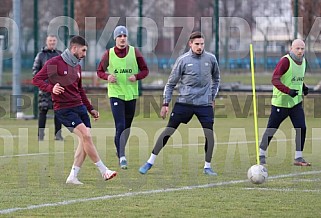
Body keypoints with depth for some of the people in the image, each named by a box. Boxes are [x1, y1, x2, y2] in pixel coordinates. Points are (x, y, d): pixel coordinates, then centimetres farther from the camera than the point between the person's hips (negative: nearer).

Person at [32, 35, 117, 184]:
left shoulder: (77, 66, 17)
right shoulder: (55, 63, -7)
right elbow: (36, 80, -9)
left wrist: (90, 109, 25)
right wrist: (51, 88, -27)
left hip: (79, 107, 8)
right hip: (64, 109, -8)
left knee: (85, 140, -2)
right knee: (86, 136, -17)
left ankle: (73, 177, 5)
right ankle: (103, 171, -11)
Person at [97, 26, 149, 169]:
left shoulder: (134, 52, 1)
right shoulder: (109, 54, -1)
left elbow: (145, 70, 6)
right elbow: (100, 71, 8)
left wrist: (136, 76, -13)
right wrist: (107, 76, -13)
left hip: (131, 94, 3)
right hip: (115, 94, -3)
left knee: (127, 126, 14)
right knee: (120, 126, -14)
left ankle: (120, 150, 35)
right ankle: (121, 156, -13)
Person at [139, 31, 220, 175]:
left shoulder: (211, 59, 2)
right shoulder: (183, 60, -4)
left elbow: (216, 79, 21)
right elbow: (171, 83, 3)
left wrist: (213, 97, 15)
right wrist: (165, 103, -1)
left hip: (205, 104, 2)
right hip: (184, 102, -2)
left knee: (209, 133, -10)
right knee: (168, 131, -5)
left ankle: (207, 166, 5)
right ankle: (150, 162, 4)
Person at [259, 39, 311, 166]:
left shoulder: (303, 61, 9)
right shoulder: (285, 61, -16)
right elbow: (275, 79, -23)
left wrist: (303, 87, 5)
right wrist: (288, 91, -33)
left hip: (296, 102, 6)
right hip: (280, 102, -6)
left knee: (301, 128, -4)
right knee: (271, 129, 1)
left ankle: (298, 158, 5)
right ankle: (261, 155, 16)